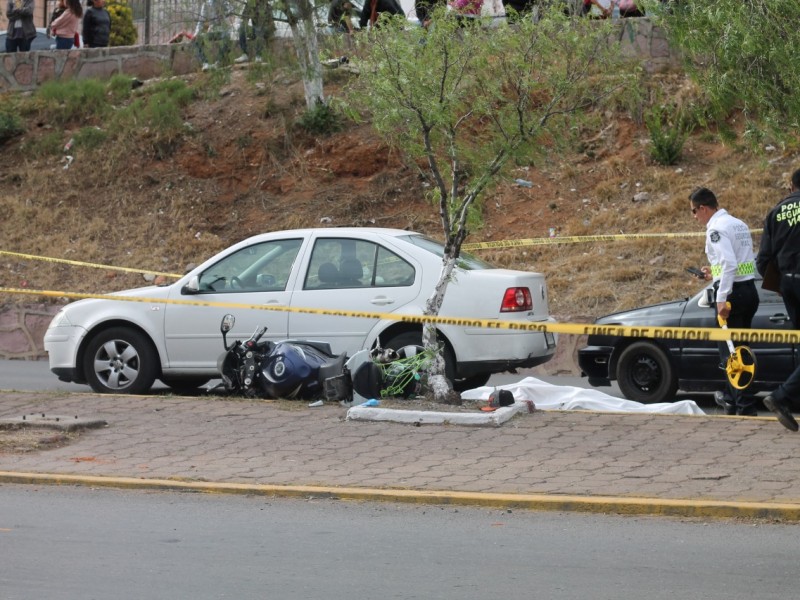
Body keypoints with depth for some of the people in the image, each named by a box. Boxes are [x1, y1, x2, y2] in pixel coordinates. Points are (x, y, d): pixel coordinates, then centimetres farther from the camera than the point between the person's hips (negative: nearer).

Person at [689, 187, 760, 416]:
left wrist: (722, 298, -23)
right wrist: (715, 272, 26)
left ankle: (746, 406, -8)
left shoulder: (716, 228, -13)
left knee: (730, 351, -5)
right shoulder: (739, 224, 16)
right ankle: (731, 398, 25)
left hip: (733, 292, -9)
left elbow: (729, 263, -23)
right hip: (750, 290, 9)